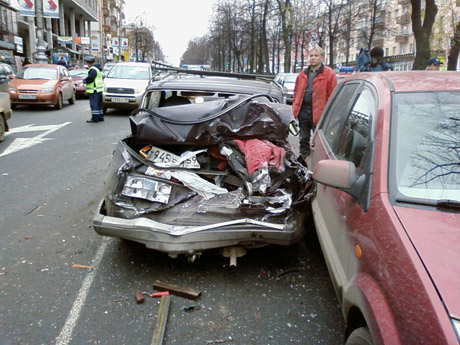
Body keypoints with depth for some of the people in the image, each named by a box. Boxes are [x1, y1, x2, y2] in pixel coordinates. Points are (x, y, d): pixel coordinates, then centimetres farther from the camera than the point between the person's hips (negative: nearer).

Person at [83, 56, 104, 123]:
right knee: (99, 104, 15)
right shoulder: (98, 68, 17)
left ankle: (95, 118, -9)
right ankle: (100, 117, 20)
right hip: (99, 89, 10)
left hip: (94, 90, -10)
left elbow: (90, 78, -24)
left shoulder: (93, 69, -15)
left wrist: (85, 80, -5)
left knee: (94, 104, -8)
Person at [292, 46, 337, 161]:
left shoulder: (329, 74, -4)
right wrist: (295, 107, 8)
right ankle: (304, 160, 27)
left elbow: (332, 95, -7)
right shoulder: (303, 74, 13)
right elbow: (296, 92, 19)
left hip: (318, 113, -5)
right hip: (303, 111, 6)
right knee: (303, 139, 15)